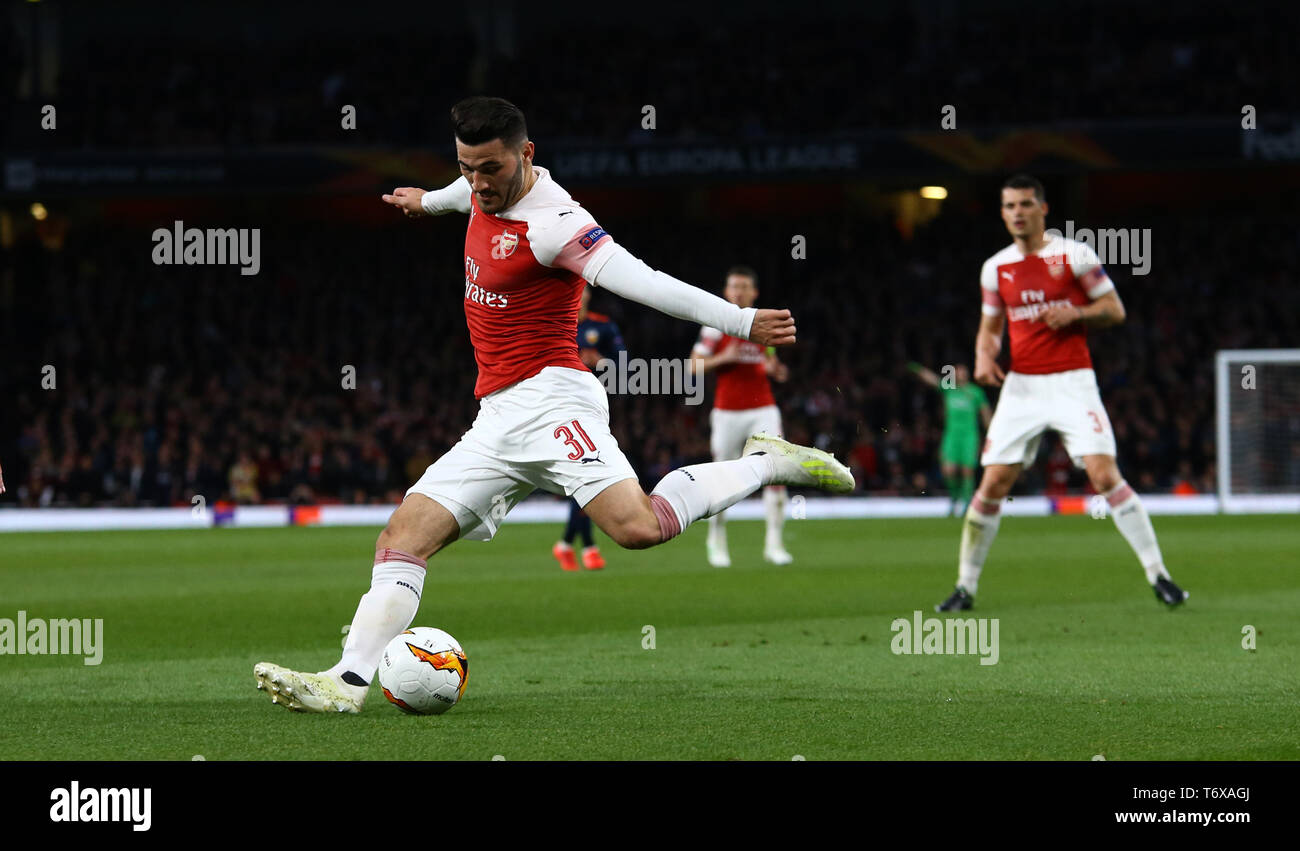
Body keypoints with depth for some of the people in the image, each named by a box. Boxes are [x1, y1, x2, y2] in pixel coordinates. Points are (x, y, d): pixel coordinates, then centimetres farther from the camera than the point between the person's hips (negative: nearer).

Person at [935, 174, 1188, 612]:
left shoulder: (1074, 255, -2)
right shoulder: (995, 268, 8)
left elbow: (1114, 310, 2)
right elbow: (990, 326, 19)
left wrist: (1073, 314, -16)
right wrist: (984, 356, -2)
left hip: (1072, 383, -3)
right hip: (1021, 387, 3)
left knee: (1105, 474, -15)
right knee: (993, 484, -3)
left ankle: (1158, 575, -9)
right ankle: (965, 587, 8)